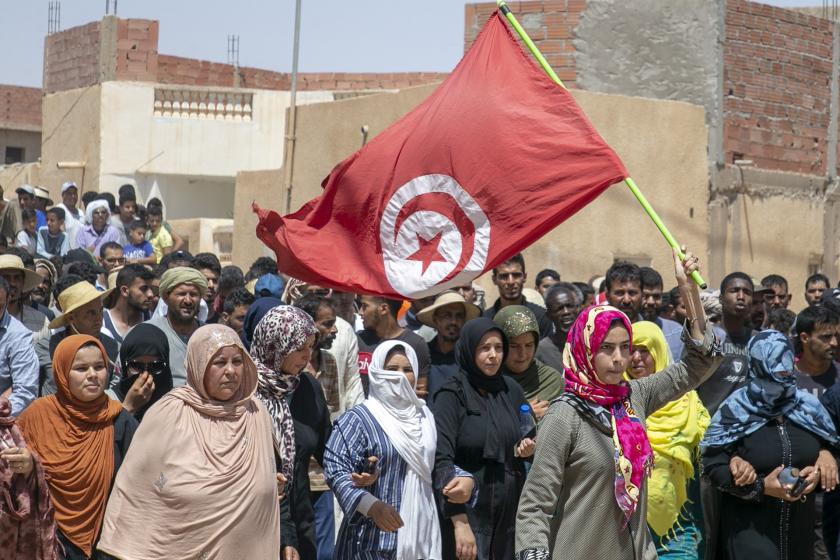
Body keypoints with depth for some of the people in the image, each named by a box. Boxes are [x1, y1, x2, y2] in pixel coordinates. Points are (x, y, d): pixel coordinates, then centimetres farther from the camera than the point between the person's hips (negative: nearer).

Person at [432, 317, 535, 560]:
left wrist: (527, 449, -4)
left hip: (511, 511, 5)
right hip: (468, 510, -5)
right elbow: (441, 460, -17)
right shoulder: (451, 396, -8)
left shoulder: (511, 390, 7)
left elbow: (529, 438, 21)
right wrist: (460, 523, -25)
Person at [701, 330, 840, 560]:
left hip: (799, 527, 4)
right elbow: (712, 465, -10)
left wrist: (819, 472, -11)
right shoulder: (735, 411, -9)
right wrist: (761, 487, -20)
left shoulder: (808, 407, 1)